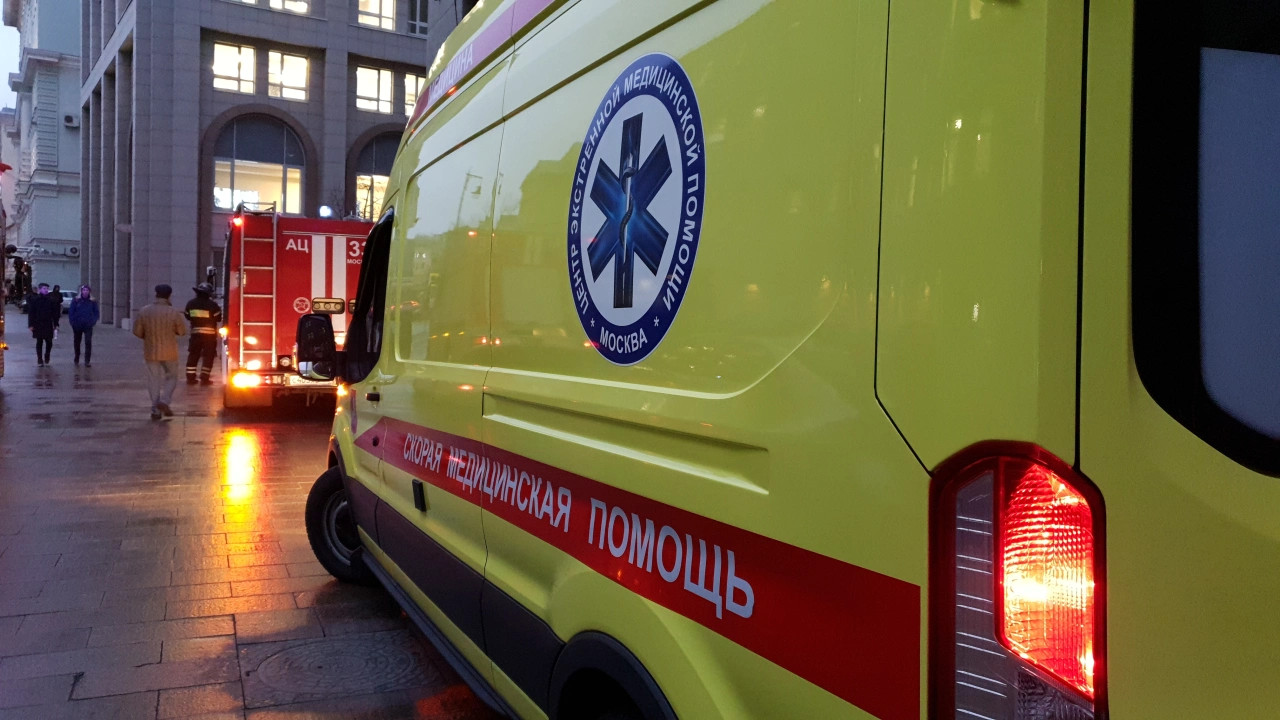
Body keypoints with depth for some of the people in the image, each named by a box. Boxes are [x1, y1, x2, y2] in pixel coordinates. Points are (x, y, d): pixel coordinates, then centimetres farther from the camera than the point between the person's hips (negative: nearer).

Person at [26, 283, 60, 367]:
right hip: (38, 325, -1)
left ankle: (46, 356, 27)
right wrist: (31, 325, -7)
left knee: (49, 342, 3)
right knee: (39, 342, 3)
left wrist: (55, 324, 2)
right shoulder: (34, 300, 0)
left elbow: (55, 313, 6)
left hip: (48, 325, 1)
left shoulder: (51, 300, 5)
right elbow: (31, 313, -1)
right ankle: (40, 360, 8)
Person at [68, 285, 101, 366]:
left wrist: (93, 321, -8)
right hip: (77, 326, 1)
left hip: (88, 326, -1)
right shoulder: (76, 301, 0)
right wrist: (72, 322, -7)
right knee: (77, 343, 13)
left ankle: (87, 361, -11)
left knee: (88, 343, -13)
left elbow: (96, 313, 7)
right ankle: (77, 359, 30)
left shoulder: (93, 302, 2)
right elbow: (70, 313, 2)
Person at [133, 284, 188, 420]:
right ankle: (164, 401, -5)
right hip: (169, 352, -2)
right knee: (171, 377, 15)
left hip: (150, 352, 2)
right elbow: (182, 331, -4)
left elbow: (137, 331, -1)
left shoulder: (144, 311, -6)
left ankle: (155, 410, 9)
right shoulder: (173, 312, -13)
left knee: (153, 380, 9)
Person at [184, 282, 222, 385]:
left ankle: (190, 378, 12)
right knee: (208, 357, 2)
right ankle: (204, 378, -2)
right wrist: (220, 310, 13)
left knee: (193, 356, 12)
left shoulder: (191, 303, 1)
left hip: (195, 334, 4)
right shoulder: (212, 305, -13)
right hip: (209, 335, -4)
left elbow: (188, 316, 13)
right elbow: (218, 318, -5)